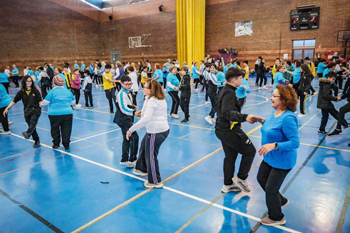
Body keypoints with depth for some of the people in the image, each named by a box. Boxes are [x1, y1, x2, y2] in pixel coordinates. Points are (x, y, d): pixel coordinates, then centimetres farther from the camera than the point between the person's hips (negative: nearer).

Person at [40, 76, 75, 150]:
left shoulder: (52, 91, -7)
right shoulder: (68, 91, 7)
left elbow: (46, 101, -4)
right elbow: (73, 102, 16)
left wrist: (41, 104, 17)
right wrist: (71, 106, 38)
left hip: (54, 114, -2)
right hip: (68, 113, 3)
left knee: (55, 129, 15)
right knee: (66, 130, 8)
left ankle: (56, 144, 23)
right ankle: (66, 145, 11)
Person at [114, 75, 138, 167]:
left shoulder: (128, 92, 12)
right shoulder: (121, 94, -18)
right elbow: (124, 109, -25)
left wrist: (133, 106, 3)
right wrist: (134, 112, -25)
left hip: (127, 119, 10)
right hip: (123, 119, -10)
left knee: (127, 138, 15)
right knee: (134, 136, -11)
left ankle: (124, 160, 26)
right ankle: (132, 160, -3)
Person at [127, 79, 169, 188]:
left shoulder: (152, 101, -20)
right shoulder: (160, 99, 11)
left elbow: (146, 119, -29)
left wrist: (131, 129, -26)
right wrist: (142, 113, 12)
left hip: (156, 132, -11)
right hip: (163, 129, 11)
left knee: (151, 156, 3)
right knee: (144, 146, 27)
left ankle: (155, 182, 17)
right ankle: (142, 169, 46)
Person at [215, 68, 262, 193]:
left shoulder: (225, 91, 12)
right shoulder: (229, 93, -20)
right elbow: (227, 113, -34)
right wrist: (245, 117, -44)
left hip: (223, 129, 10)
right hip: (229, 131, -10)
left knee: (230, 156, 18)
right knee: (250, 150, 4)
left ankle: (228, 185, 29)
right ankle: (241, 178, 15)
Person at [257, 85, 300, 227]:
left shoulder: (288, 118, -30)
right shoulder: (275, 112, -2)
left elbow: (295, 142, -31)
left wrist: (274, 145, -38)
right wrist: (262, 121, 4)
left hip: (282, 161, -9)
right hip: (269, 157, 10)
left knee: (270, 188, 6)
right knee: (261, 179, 25)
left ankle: (276, 218, 34)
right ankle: (281, 201, 51)